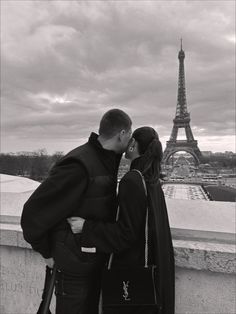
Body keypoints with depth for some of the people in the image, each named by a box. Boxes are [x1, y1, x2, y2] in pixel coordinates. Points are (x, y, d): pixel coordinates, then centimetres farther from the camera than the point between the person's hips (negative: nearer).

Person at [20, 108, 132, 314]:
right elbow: (34, 212, -23)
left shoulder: (108, 160, 1)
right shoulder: (79, 165, -28)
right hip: (76, 261, -8)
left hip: (98, 258, 8)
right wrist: (47, 252, -11)